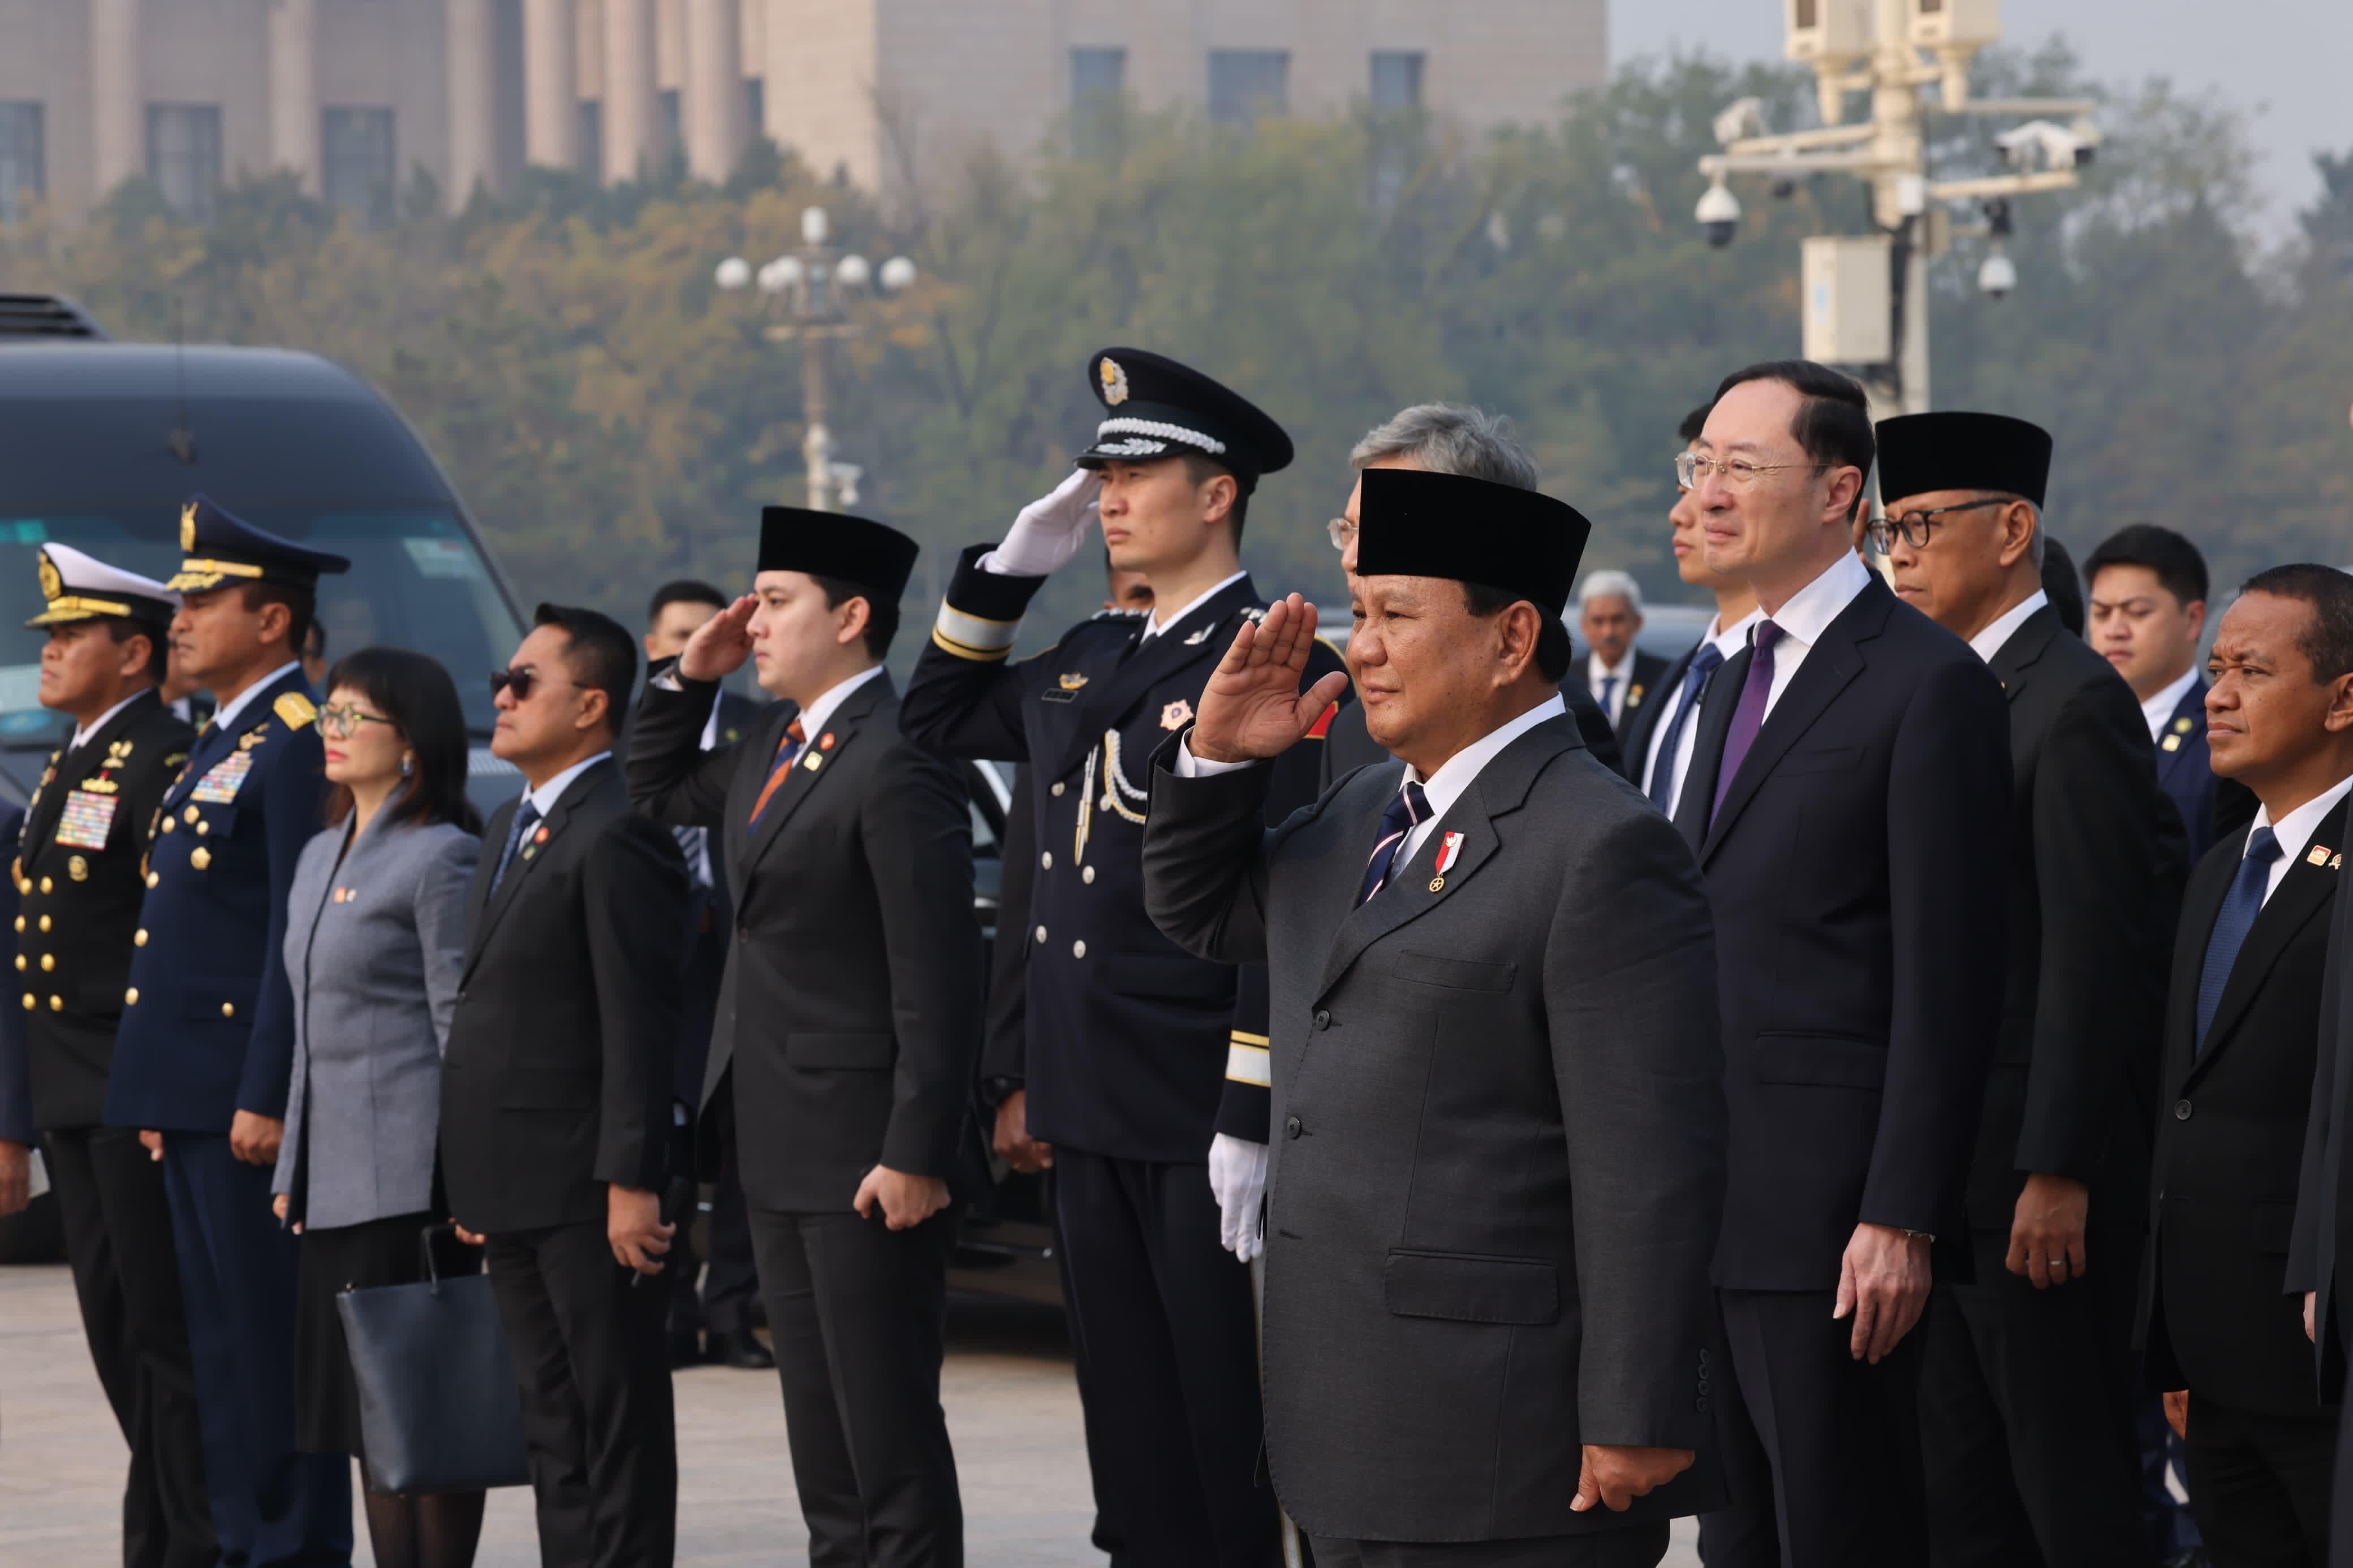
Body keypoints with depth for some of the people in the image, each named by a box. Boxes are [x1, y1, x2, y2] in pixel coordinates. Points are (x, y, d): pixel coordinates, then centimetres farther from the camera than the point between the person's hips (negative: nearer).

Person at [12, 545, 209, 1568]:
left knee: (166, 1327, -6)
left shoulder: (161, 763, -13)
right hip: (76, 1099, 10)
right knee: (116, 1324, 13)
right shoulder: (71, 766, 18)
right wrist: (35, 1099, 19)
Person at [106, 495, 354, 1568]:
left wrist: (266, 1096, -21)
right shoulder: (223, 742, 18)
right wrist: (157, 1090, 19)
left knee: (274, 1336, -6)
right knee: (218, 1337, 12)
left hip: (248, 1088, -10)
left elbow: (301, 935, -18)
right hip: (190, 1094, 10)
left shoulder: (298, 742, -12)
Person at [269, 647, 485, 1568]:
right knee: (363, 1415, 9)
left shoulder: (441, 858, -8)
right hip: (333, 1177, 9)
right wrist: (291, 1170, 17)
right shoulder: (321, 860, 17)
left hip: (409, 1174, -9)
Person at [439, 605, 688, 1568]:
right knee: (552, 1422, 14)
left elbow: (641, 1025, -18)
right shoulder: (510, 830, 17)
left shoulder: (616, 836, -14)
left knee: (620, 1423, -3)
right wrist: (471, 1180, 17)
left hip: (588, 1190, -10)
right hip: (515, 1189, 10)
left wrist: (632, 1182, -21)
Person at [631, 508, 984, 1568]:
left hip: (865, 1156, -10)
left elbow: (936, 988, -20)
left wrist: (915, 1157, -23)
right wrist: (689, 677, 14)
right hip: (783, 1154, 10)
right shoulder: (774, 749, 12)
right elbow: (659, 797, 30)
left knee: (890, 1435, -5)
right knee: (821, 1436, 15)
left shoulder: (895, 773, -18)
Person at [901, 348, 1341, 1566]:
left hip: (1204, 1128, -8)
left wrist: (1253, 1121, -19)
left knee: (1231, 1442, -3)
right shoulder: (1089, 660, 14)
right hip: (1093, 1121, 8)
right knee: (1135, 1447, 11)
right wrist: (1011, 567, 16)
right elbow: (938, 719, 30)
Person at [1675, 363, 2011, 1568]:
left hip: (1834, 1218, -9)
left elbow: (1946, 980, -14)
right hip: (1713, 1203, 9)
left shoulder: (1929, 684, -10)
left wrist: (1901, 1218, -18)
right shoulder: (1738, 682, 18)